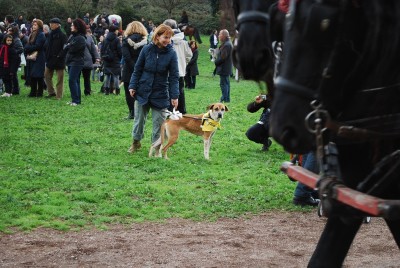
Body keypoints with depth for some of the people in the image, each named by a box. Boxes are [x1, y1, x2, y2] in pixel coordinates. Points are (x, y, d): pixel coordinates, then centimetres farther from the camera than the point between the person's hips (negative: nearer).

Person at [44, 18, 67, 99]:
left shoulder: (62, 35, -11)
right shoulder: (50, 34, 11)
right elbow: (46, 46, 16)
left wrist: (59, 56, -21)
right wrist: (47, 57, 6)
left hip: (59, 60, -8)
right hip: (50, 60, 8)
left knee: (59, 79, -1)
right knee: (47, 76, 11)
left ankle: (59, 95, 5)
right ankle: (51, 92, 23)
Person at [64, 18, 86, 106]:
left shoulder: (80, 38, -13)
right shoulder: (72, 36, 15)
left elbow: (72, 48, -20)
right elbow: (66, 46, 12)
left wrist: (67, 47, -1)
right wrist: (67, 47, -9)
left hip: (76, 62, -9)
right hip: (71, 61, 9)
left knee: (72, 80, -14)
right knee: (75, 81, 11)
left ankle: (76, 100, -12)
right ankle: (76, 99, 16)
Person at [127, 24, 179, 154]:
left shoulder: (171, 53, -9)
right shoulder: (147, 49, -7)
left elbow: (174, 76, -7)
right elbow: (137, 69, 1)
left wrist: (174, 96, -12)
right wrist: (133, 86, -4)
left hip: (160, 94, -1)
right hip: (143, 91, 1)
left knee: (159, 122, 3)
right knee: (139, 119, 13)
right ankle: (136, 142, 33)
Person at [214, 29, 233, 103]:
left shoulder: (226, 45, -20)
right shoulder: (227, 43, 14)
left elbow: (223, 57, -24)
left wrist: (216, 62, -9)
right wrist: (217, 61, 7)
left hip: (224, 68, -11)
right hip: (227, 69, 11)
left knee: (223, 83, -7)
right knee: (226, 83, 16)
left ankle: (225, 99, -5)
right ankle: (227, 99, 23)